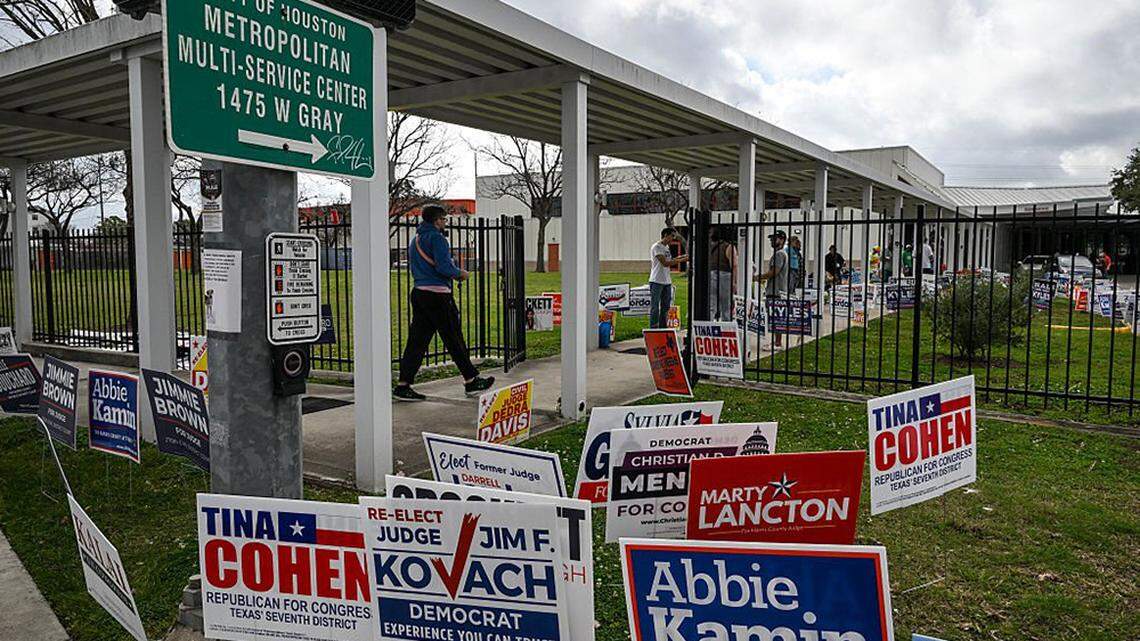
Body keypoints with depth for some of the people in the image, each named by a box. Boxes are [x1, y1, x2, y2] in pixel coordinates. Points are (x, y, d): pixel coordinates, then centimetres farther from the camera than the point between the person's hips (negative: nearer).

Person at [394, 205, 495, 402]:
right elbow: (443, 266, -21)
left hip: (419, 292, 8)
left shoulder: (415, 240, 19)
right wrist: (460, 273, -1)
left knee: (417, 340, 7)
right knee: (454, 339, 1)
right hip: (438, 294, -8)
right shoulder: (437, 238, -10)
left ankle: (403, 385, 4)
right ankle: (471, 381, 11)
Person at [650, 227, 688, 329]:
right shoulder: (656, 247, -13)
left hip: (667, 282, 9)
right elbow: (665, 263, -20)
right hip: (656, 281, -9)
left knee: (665, 307, 11)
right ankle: (653, 329, -2)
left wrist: (680, 257, 7)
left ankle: (663, 328, 18)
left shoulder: (666, 247, 15)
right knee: (655, 307, -5)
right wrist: (681, 260, -18)